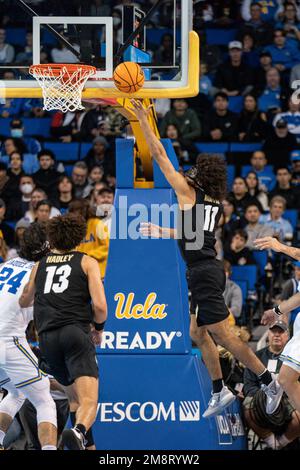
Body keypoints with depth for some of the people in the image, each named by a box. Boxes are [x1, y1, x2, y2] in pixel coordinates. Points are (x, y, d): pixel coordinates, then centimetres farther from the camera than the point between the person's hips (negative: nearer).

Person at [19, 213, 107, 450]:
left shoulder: (40, 265, 21)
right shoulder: (87, 262, 10)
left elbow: (24, 302, 37)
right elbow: (100, 306, -1)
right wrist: (99, 329, 19)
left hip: (47, 338, 4)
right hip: (76, 332, -4)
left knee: (75, 395, 23)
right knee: (89, 401, -16)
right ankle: (79, 431, -46)